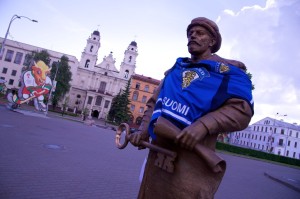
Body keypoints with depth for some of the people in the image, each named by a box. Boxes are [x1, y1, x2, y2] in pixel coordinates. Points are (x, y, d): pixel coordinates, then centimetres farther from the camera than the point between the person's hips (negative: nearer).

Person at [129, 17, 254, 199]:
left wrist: (203, 125, -25)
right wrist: (144, 130, 3)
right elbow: (154, 102, 19)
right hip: (158, 149, 6)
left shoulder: (228, 70, 3)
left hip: (192, 152, -5)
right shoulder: (175, 69, 20)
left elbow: (241, 109, -10)